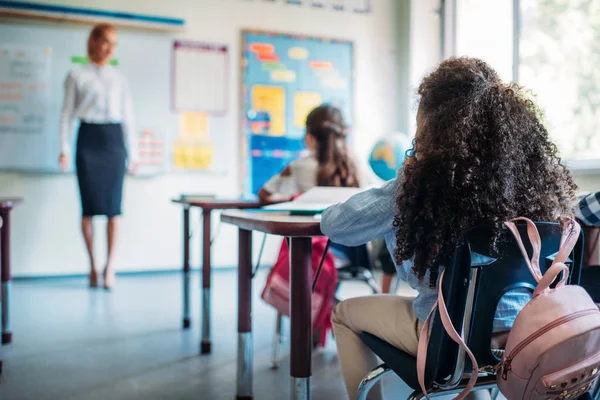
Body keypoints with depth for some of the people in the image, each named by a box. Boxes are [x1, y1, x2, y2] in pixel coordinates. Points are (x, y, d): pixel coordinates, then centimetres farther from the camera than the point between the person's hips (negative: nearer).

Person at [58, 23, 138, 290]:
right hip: (88, 138, -2)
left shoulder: (119, 78, 14)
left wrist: (132, 153, 11)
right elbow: (67, 113, 4)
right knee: (89, 205, -1)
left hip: (114, 138, 2)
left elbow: (128, 116, 14)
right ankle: (93, 265, 9)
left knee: (113, 205, -4)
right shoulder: (77, 76, 6)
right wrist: (64, 149, -5)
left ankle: (109, 266, 3)